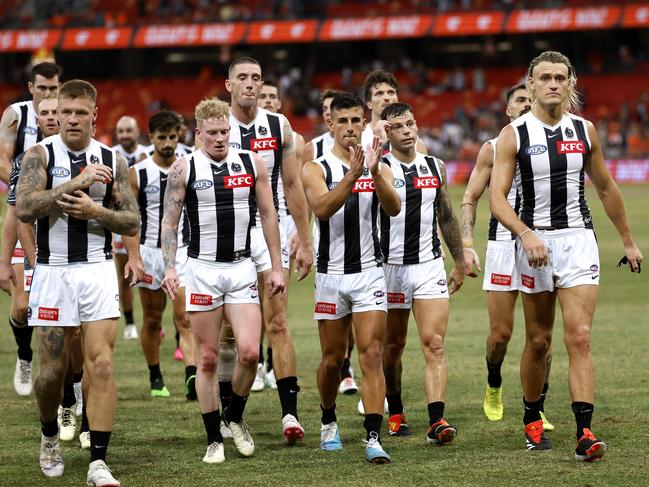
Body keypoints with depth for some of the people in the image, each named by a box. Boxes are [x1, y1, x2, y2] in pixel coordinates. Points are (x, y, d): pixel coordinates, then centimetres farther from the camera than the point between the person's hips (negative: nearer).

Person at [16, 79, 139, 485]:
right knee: (53, 371, 3)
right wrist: (76, 182, -20)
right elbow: (24, 208, -16)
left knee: (102, 364, -10)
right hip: (52, 271, -1)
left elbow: (132, 224, 5)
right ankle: (50, 436, 32)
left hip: (98, 270, 1)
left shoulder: (112, 161, 5)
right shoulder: (41, 154, -1)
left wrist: (95, 211, -13)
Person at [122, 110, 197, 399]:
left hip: (183, 250, 0)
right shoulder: (138, 173, -1)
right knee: (152, 318, 10)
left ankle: (192, 378, -25)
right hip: (150, 252, 0)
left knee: (184, 318, -12)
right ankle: (155, 378, 24)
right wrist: (133, 256, -12)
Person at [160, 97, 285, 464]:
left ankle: (235, 416, 15)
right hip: (202, 269, -1)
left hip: (242, 269, 1)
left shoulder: (252, 163, 5)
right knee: (208, 358, 0)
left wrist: (277, 266, 5)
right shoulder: (184, 169, 0)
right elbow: (170, 221, 0)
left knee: (250, 352, -11)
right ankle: (214, 439, 10)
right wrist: (170, 267, -12)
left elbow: (269, 215, 9)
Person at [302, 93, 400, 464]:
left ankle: (374, 438, -17)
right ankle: (329, 422, 34)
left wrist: (375, 172, -30)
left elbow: (394, 208, -14)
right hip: (331, 275, 0)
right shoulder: (316, 169, 0)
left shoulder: (379, 169, 4)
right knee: (332, 360, 10)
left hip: (369, 273, 0)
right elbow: (322, 208, -20)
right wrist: (353, 174, -31)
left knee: (372, 356, -11)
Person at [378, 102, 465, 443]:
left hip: (429, 265, 2)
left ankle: (436, 420, -19)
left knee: (434, 344, -10)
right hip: (390, 267, -2)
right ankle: (395, 413, 28)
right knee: (393, 346, 10)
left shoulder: (435, 168, 8)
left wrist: (460, 263, 20)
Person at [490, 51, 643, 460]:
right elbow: (497, 197, -10)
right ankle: (533, 419, 27)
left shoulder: (584, 131, 6)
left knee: (580, 337, -11)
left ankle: (585, 432, -17)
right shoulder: (514, 135, -3)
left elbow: (606, 188, 18)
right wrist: (526, 235, -25)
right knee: (538, 340, 8)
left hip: (579, 240, 1)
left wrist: (628, 240, 20)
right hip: (535, 241, -1)